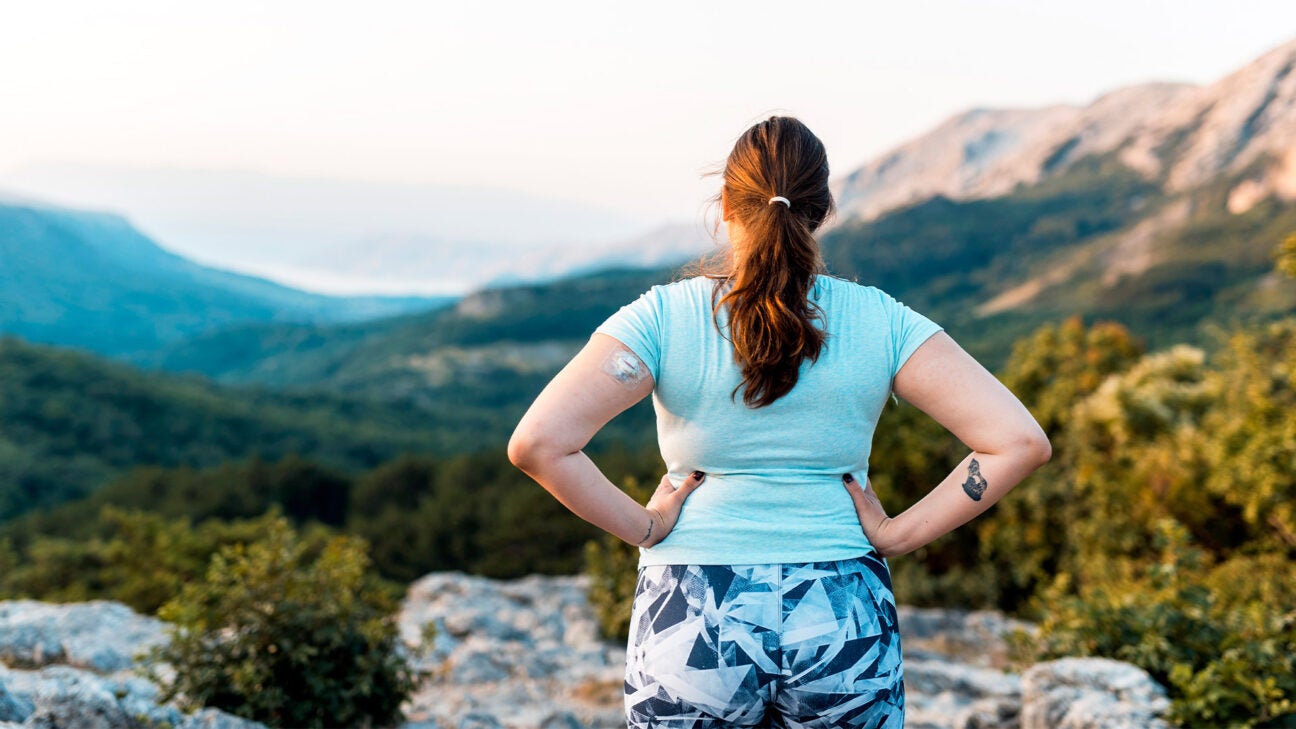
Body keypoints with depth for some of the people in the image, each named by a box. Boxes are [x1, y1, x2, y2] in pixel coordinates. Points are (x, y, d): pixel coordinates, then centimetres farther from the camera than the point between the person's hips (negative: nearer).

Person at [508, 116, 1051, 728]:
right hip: (844, 624, 1)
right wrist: (899, 534, -3)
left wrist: (641, 527, -6)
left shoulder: (664, 319, -7)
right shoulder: (878, 322, -3)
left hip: (694, 625, -1)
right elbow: (1020, 441, -9)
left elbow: (536, 443, -18)